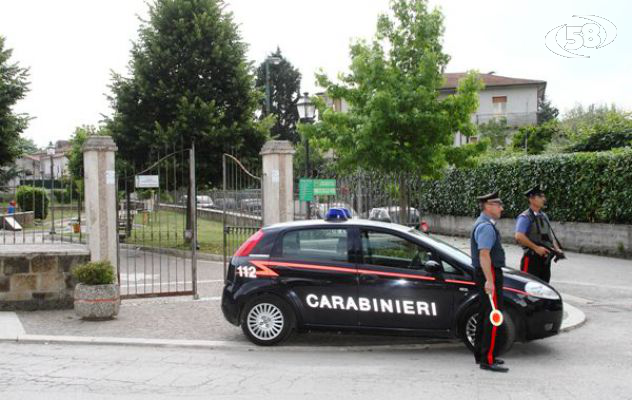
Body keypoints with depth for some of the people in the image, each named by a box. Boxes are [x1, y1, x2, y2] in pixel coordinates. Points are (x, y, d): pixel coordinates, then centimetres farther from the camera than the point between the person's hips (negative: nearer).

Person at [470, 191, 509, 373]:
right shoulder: (486, 226, -17)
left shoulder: (482, 224, 16)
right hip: (490, 274, -11)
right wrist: (489, 281, -30)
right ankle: (487, 360, -9)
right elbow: (484, 255, -25)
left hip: (486, 274, 11)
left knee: (485, 314, 16)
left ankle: (480, 354, 24)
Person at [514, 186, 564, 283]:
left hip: (545, 258, 8)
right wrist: (536, 248, -22)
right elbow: (519, 237, -22)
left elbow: (550, 234, 20)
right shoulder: (525, 217, -12)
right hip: (532, 258, -8)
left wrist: (557, 249, 4)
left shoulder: (543, 216, 14)